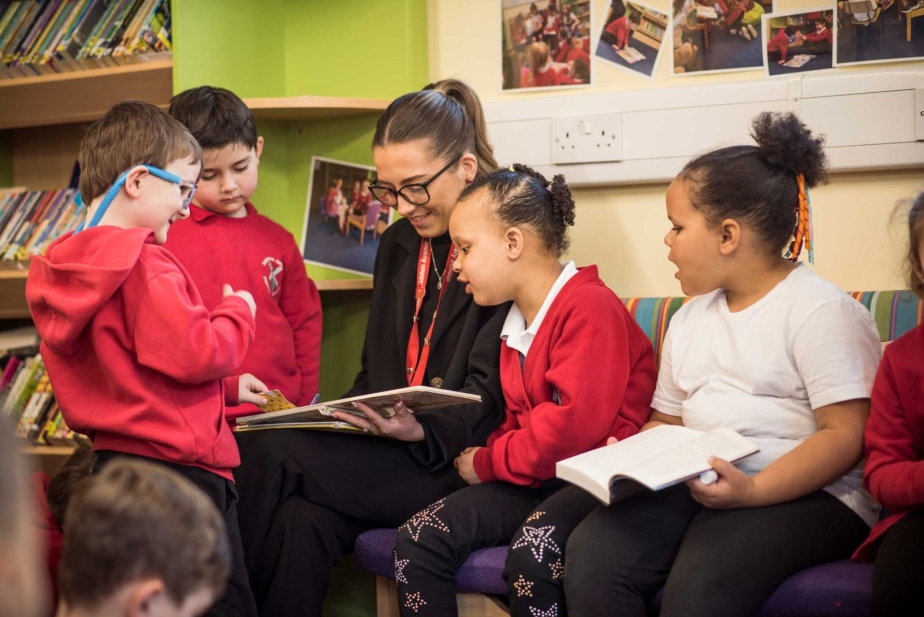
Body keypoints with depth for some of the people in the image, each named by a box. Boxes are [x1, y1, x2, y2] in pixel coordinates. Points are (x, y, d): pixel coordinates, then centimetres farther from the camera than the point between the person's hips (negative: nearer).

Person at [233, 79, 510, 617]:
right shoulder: (398, 244, 18)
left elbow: (487, 397, -11)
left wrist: (420, 430, -26)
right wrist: (340, 417, 2)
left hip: (453, 460, -6)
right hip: (385, 446, 6)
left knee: (265, 456, -22)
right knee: (304, 522, -28)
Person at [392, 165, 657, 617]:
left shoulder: (589, 307, -13)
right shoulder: (518, 320, 18)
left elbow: (575, 424, -23)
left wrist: (488, 464, -11)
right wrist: (488, 456, 1)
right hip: (535, 478, 9)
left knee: (532, 554, -37)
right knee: (418, 537, -8)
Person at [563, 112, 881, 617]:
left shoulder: (820, 311, -4)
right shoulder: (689, 318, 21)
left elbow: (847, 435, -12)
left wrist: (752, 490, -24)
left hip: (803, 494, -7)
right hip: (694, 487, 7)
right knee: (590, 553, -22)